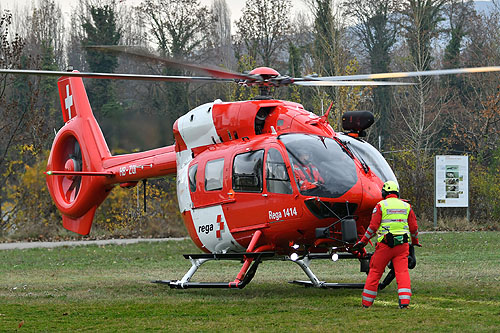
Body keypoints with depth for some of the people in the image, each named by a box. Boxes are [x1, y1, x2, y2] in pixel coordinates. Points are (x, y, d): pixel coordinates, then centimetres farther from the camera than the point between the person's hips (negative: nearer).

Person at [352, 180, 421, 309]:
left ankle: (366, 302, 13)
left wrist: (362, 242, 3)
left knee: (375, 272, 7)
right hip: (402, 245, 2)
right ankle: (404, 301, -14)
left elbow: (373, 227, -5)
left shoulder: (381, 205, 0)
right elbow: (414, 227, 13)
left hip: (385, 245, -2)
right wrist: (415, 242, 30)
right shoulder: (406, 206, 11)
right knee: (402, 272, -1)